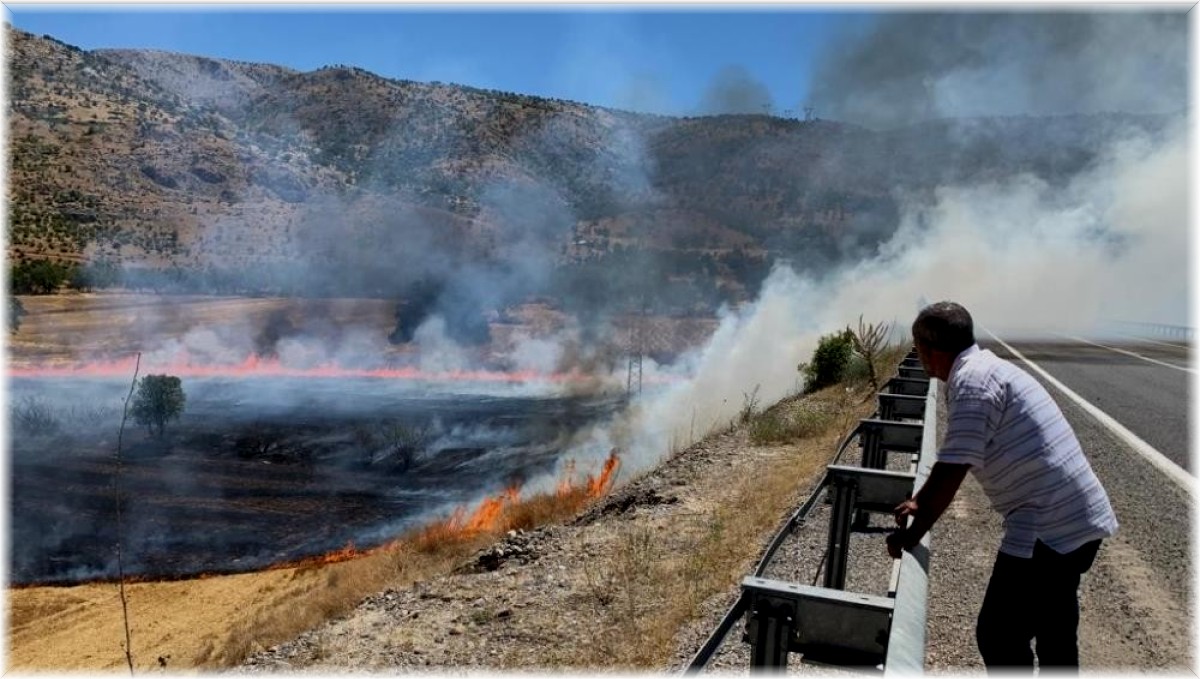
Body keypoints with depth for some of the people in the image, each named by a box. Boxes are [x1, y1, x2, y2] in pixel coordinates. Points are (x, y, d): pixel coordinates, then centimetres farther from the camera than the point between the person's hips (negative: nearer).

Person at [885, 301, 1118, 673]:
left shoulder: (971, 381, -17)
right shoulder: (989, 367, 14)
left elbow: (951, 473, -20)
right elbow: (955, 462, 23)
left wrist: (910, 536, -9)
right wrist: (919, 501, 28)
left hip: (1048, 528, -10)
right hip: (1080, 520, 10)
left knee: (998, 636, 1)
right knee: (1055, 631, 25)